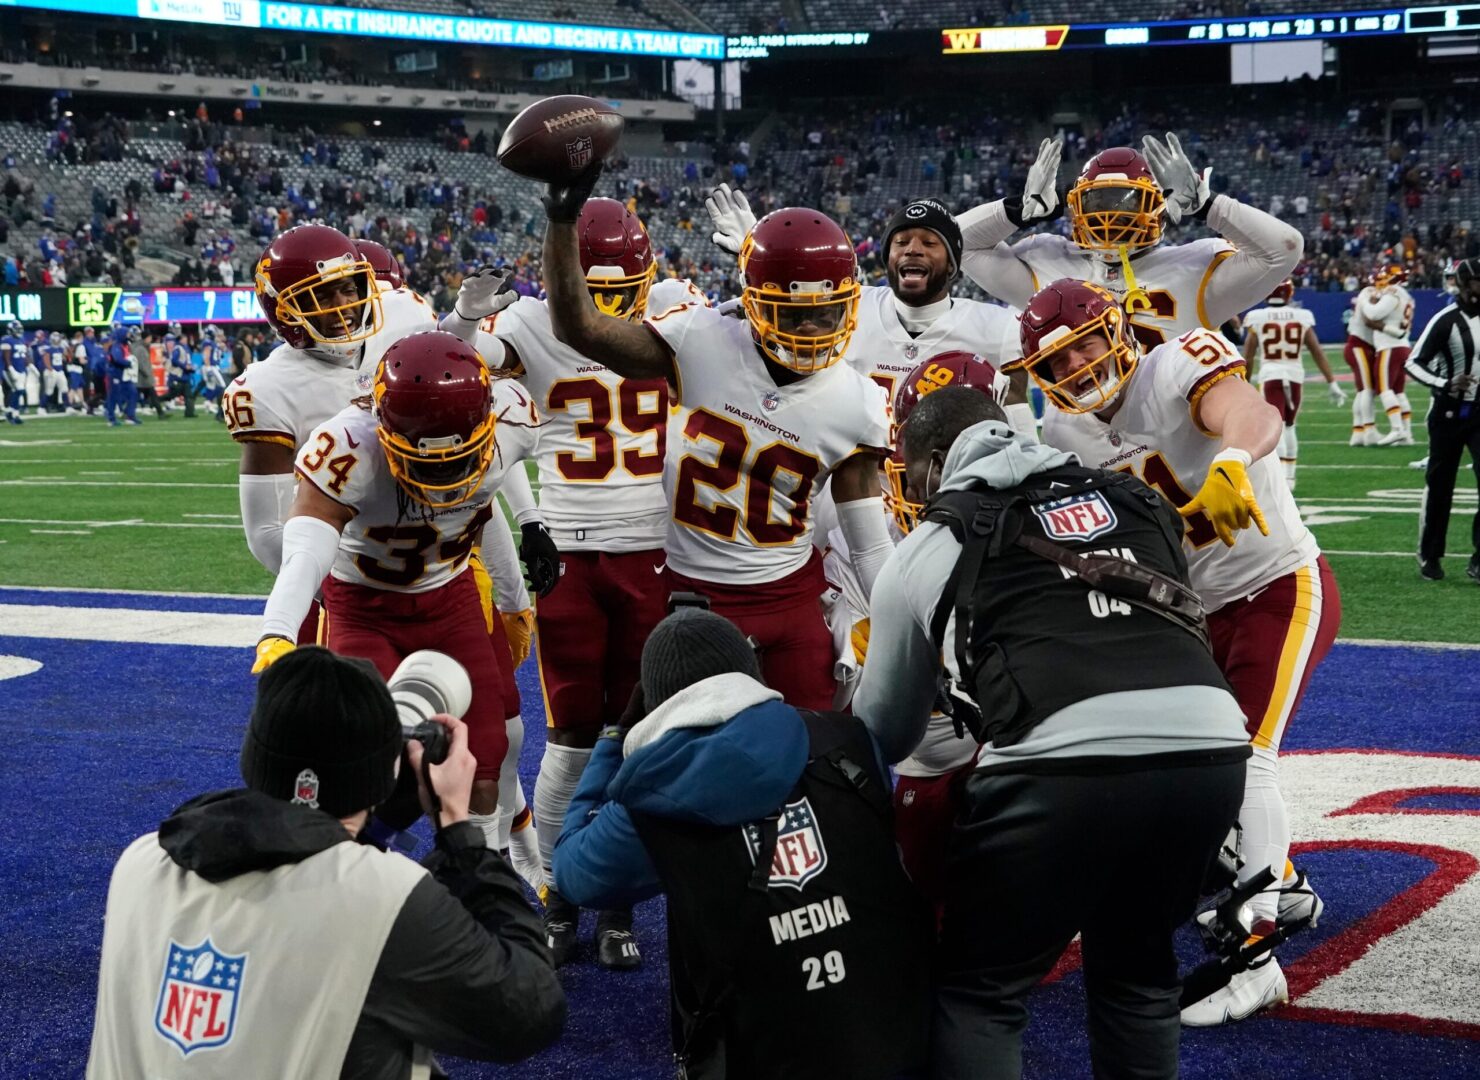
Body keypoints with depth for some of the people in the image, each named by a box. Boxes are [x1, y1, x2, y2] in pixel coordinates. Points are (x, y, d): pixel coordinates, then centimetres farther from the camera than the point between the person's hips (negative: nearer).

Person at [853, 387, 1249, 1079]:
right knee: (1135, 969, 28)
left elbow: (884, 734, 28)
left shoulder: (924, 553, 16)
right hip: (1211, 747, 5)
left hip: (1066, 765, -4)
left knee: (977, 991, 14)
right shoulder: (1136, 501, 24)